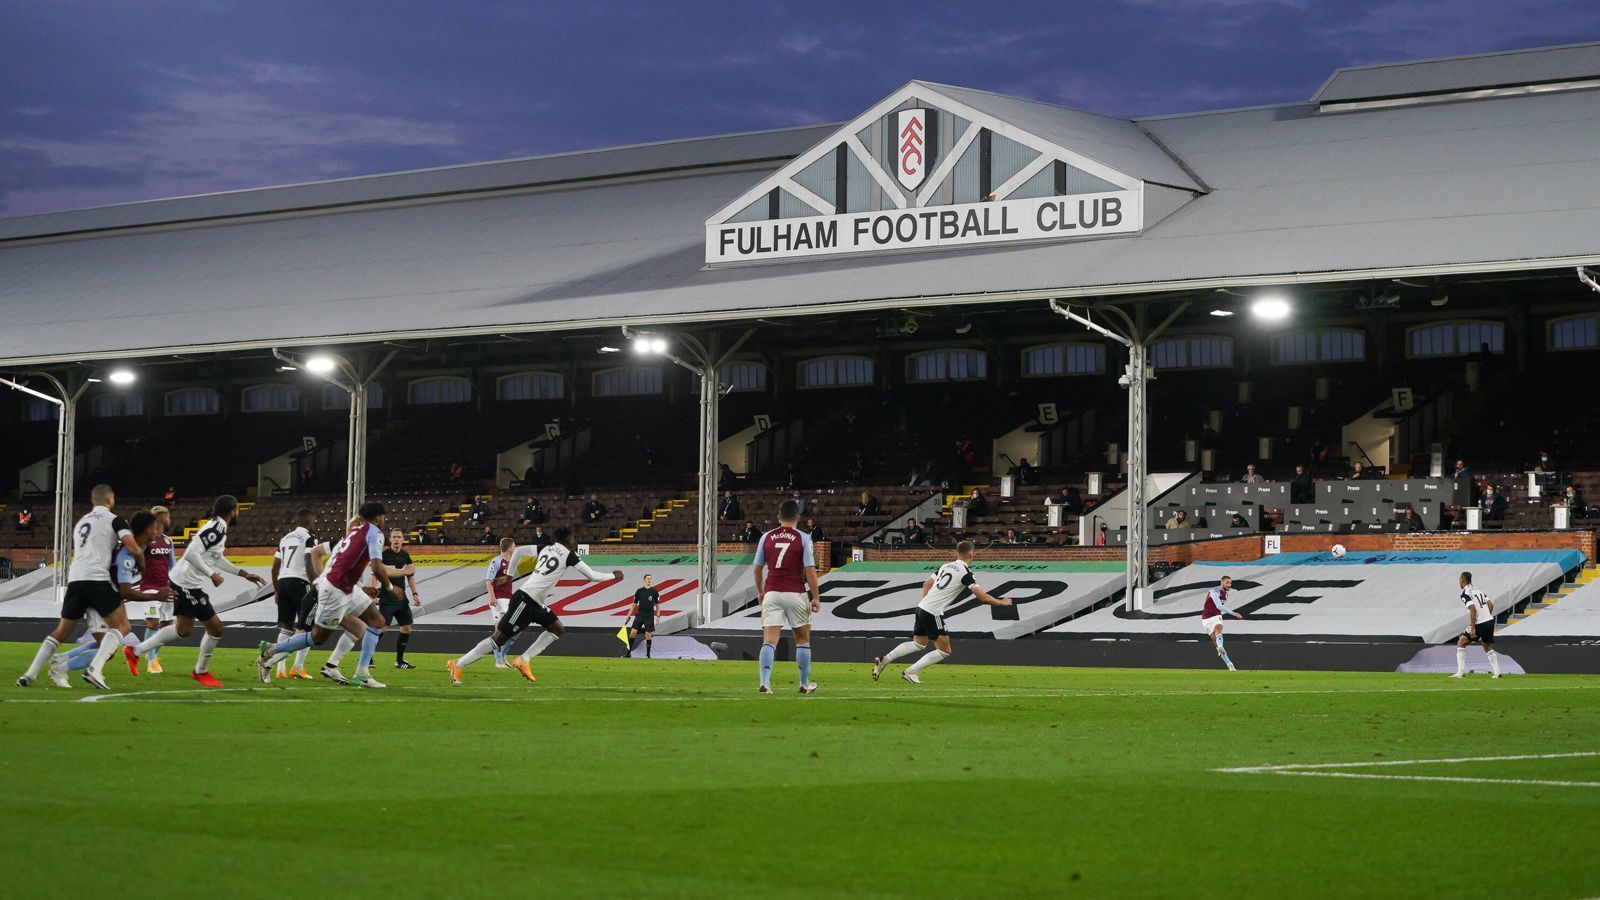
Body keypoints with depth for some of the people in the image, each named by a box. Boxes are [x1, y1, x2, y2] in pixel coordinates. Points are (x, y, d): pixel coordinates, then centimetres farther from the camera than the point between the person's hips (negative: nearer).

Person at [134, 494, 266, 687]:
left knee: (182, 629, 22)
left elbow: (217, 559, 24)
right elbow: (191, 554, -30)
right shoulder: (216, 529, -21)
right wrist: (212, 575, -22)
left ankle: (136, 651, 27)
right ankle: (201, 671, 18)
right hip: (188, 584, -10)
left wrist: (244, 574, 24)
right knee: (215, 628, 0)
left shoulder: (219, 528, 10)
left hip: (181, 583, 10)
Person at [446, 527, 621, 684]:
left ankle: (524, 660, 6)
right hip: (525, 600, -9)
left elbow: (518, 550, 15)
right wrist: (614, 576, 12)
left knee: (558, 629, 12)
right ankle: (458, 665, -3)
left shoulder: (546, 548, 14)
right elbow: (592, 575, -4)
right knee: (499, 638, -7)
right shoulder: (569, 555, -6)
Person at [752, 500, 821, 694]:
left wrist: (760, 591, 26)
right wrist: (816, 597, -2)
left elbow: (758, 568, 11)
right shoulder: (803, 538, -4)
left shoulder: (766, 537, 5)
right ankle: (805, 684, 20)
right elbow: (810, 570, -8)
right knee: (802, 639, 13)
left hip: (771, 593, 2)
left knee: (769, 640, -3)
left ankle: (764, 682, -18)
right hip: (795, 594, -2)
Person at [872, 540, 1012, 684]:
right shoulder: (966, 572, -10)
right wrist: (1001, 602, 2)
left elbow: (926, 584, 21)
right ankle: (910, 672, 1)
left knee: (919, 644, 26)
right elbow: (983, 597, -12)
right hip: (933, 613, -8)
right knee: (945, 651, 4)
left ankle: (883, 661, 19)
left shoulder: (946, 566, 13)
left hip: (922, 607, 8)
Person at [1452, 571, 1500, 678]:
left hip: (1479, 624, -7)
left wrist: (1472, 628, -19)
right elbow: (1491, 604, 12)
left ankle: (1460, 672, -2)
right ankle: (1497, 673, 18)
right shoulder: (1478, 589, 14)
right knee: (1488, 647, 22)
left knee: (1461, 643, 4)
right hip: (1490, 621, 7)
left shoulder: (1465, 593, -10)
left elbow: (1473, 609, -20)